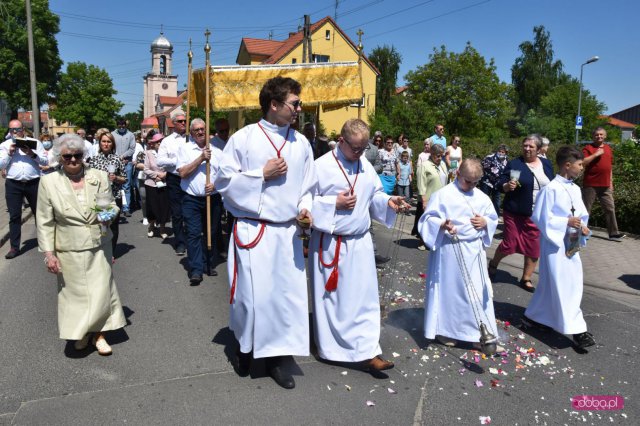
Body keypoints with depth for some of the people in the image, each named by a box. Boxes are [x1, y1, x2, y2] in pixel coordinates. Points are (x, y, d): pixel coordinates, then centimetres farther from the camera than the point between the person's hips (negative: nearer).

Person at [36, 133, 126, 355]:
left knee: (101, 291, 5)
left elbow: (112, 206, 7)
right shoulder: (48, 182, -5)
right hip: (69, 250, -1)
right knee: (75, 293, 10)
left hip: (99, 247, 1)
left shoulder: (100, 177, -2)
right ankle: (80, 333, 32)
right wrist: (48, 253, -6)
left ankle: (99, 334, 23)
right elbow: (45, 222, -2)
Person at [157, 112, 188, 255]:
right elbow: (160, 161, -2)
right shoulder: (167, 141, 7)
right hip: (175, 180, 0)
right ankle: (180, 243, 12)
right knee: (177, 213, 3)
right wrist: (178, 161, -9)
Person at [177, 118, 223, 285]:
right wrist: (201, 158, -12)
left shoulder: (216, 150, 8)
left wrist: (215, 185, -12)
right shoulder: (185, 148, 4)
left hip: (213, 198, 2)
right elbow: (183, 173, -7)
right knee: (193, 234, -5)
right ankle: (195, 270, -3)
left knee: (212, 233, 9)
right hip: (192, 199, -2)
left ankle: (209, 264, 23)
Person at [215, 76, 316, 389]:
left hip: (287, 232, 4)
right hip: (251, 231, -4)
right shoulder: (244, 138, -5)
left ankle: (277, 357, 23)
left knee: (288, 294, 5)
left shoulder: (301, 143, 7)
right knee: (252, 295, 1)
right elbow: (223, 182, -4)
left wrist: (304, 208, -5)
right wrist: (262, 173, -12)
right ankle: (244, 348, 30)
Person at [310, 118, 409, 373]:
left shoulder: (366, 167, 9)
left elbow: (375, 195, 15)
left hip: (360, 243, 5)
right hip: (329, 244, -5)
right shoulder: (322, 166, -9)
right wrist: (334, 203, -18)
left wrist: (388, 202, -4)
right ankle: (330, 348, 25)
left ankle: (366, 352, 11)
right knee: (330, 297, 7)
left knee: (364, 297, 4)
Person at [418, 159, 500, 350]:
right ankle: (443, 330, 22)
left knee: (479, 292, 7)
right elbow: (428, 218, -9)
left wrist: (485, 222, -5)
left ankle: (481, 335, 18)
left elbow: (494, 218, 18)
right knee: (449, 289, 5)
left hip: (475, 249, 5)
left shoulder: (482, 197, 9)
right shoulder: (442, 194, -7)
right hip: (451, 249, -5)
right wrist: (442, 225, -28)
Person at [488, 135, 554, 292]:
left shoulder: (546, 164, 7)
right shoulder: (514, 164, -7)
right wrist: (507, 186, -28)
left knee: (534, 249, 5)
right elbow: (500, 185, -7)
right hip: (515, 213, -4)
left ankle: (526, 279, 22)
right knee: (509, 245, 1)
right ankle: (493, 264, 31)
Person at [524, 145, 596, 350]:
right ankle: (576, 329, 3)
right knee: (562, 286, -3)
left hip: (571, 244, 8)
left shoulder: (575, 189, 8)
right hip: (555, 243, -8)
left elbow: (581, 214, 17)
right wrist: (567, 222, -18)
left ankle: (534, 316, 28)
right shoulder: (551, 189, -15)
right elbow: (542, 218, -15)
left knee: (550, 284, 14)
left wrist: (582, 227, -2)